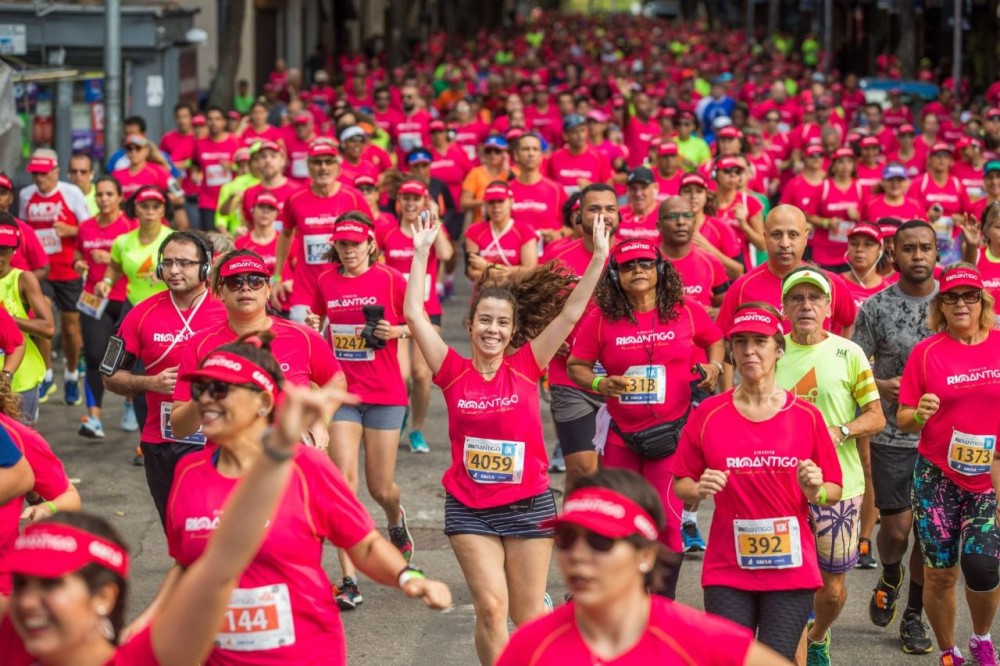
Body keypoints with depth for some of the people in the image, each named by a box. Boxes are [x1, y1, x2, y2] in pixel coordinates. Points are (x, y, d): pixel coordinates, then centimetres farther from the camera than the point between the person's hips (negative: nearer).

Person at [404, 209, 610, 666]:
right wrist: (421, 254, -6)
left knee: (527, 616, 6)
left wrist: (599, 260, -14)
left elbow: (570, 313, -8)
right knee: (491, 609, -9)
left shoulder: (526, 367, -3)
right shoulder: (454, 372, -2)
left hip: (528, 504, 0)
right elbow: (413, 313, -5)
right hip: (469, 507, 0)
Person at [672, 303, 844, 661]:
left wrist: (815, 491, -16)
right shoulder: (708, 414, -1)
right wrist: (700, 490, -15)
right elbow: (680, 485, 6)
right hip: (728, 569, 0)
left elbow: (834, 491, 6)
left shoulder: (807, 416, -1)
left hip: (790, 568, 0)